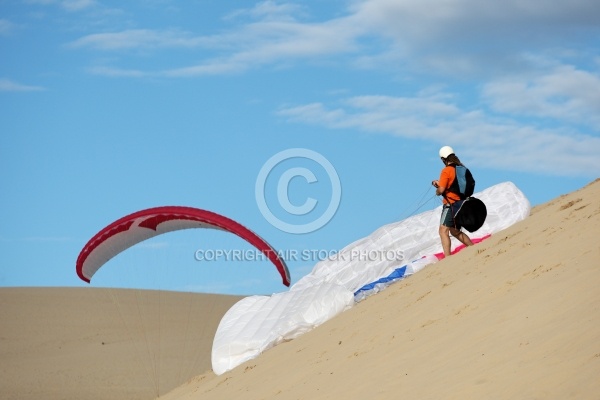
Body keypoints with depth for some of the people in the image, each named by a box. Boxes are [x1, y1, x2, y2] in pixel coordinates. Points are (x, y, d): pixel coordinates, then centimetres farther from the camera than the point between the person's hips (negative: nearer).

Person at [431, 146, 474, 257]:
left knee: (443, 231, -11)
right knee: (455, 231, 22)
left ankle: (447, 258, -23)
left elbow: (441, 190, -15)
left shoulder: (446, 171, -12)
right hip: (462, 203, 8)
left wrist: (437, 191, 7)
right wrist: (439, 183, 21)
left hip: (451, 204, -8)